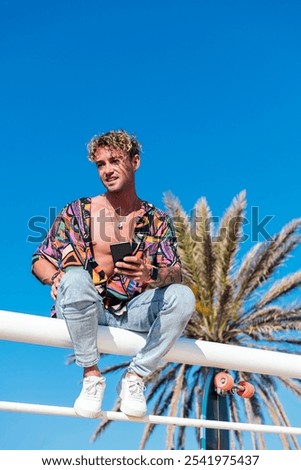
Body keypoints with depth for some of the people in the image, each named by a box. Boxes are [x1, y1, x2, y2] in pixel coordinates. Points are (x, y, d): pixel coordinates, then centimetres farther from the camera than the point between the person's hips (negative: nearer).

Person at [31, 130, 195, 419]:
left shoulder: (156, 220, 5)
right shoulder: (78, 211, 1)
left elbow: (175, 273, -6)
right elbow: (40, 260, 3)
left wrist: (151, 275, -30)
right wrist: (55, 278, -21)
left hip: (132, 313, 2)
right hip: (83, 310, -1)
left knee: (183, 297, -23)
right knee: (75, 277, -35)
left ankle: (135, 378, -8)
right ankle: (91, 374, -16)